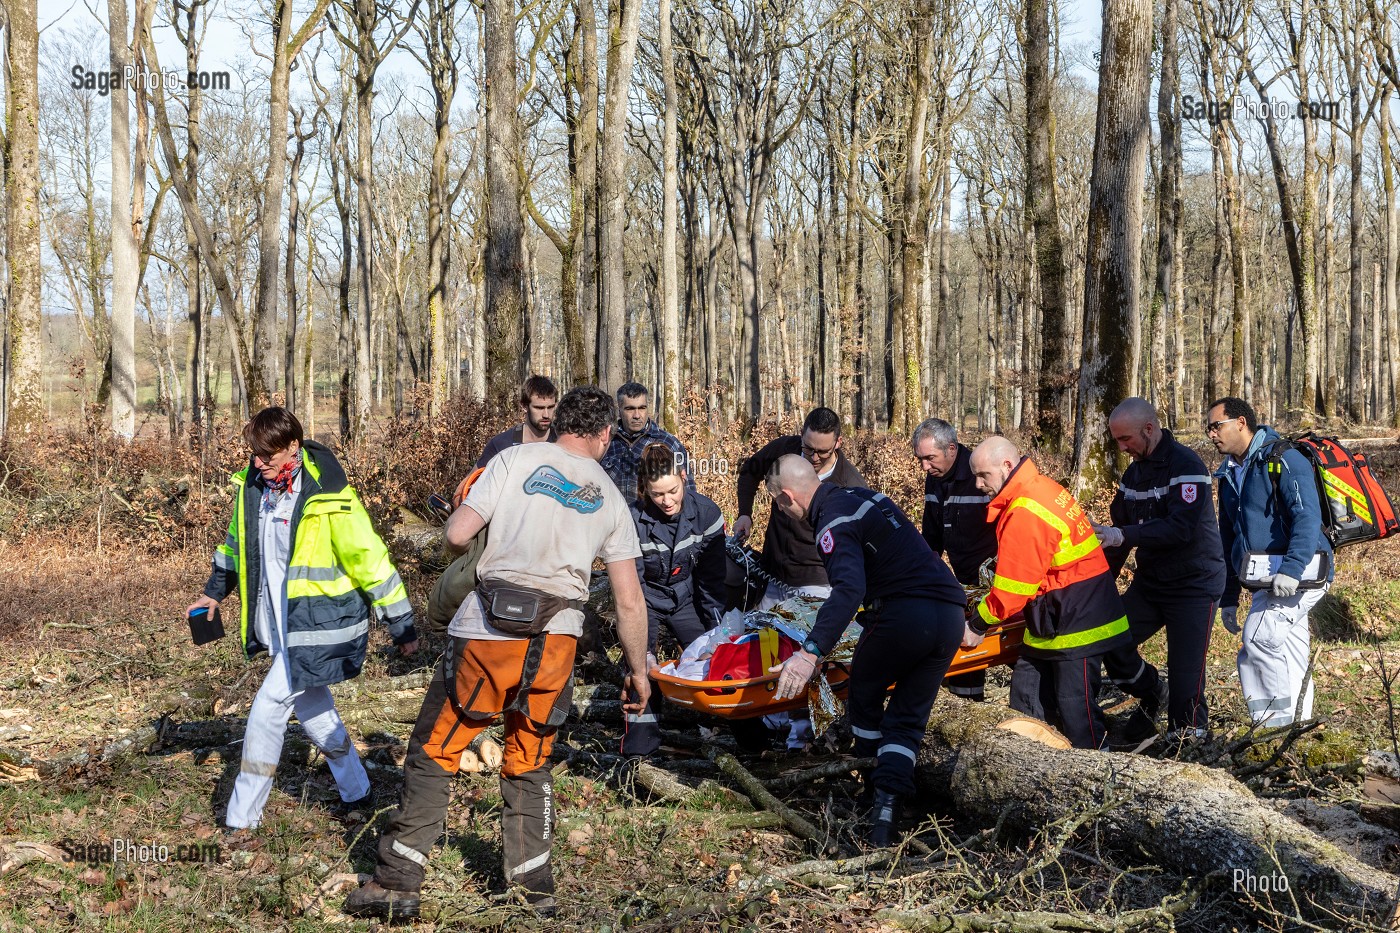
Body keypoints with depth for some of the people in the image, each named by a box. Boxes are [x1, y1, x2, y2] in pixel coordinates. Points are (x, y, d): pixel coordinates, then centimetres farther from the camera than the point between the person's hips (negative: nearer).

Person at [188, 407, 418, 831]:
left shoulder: (328, 498, -21)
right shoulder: (252, 485, 0)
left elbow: (370, 559, -16)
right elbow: (238, 538, 21)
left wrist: (401, 625, -13)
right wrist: (215, 590, 27)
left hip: (320, 625, -8)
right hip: (280, 625, 8)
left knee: (268, 707, -9)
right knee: (311, 707, 18)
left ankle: (242, 818, 1)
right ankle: (354, 789, 36)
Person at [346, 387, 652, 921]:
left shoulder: (516, 459, 3)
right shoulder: (610, 498, 12)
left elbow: (456, 535, -4)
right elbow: (630, 603, 11)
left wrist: (462, 512, 20)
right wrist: (638, 673, 23)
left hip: (490, 634, -3)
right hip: (557, 640, 3)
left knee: (434, 752, 9)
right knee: (529, 765, 19)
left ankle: (397, 882, 8)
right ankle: (535, 890, 20)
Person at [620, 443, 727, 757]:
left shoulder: (706, 513, -20)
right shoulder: (633, 521, -27)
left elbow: (712, 578, -9)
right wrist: (644, 649, -29)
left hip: (686, 599, 2)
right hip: (647, 600, -2)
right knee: (641, 665, -17)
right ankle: (640, 743, -10)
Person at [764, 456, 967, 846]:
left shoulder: (834, 524, -7)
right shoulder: (867, 496, 21)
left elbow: (849, 590, -25)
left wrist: (812, 652, -32)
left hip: (904, 615, -8)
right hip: (950, 616, 8)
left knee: (864, 696, 20)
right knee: (907, 720, 10)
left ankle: (870, 777, 34)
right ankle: (886, 808, -3)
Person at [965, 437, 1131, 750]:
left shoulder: (1025, 513, -23)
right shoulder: (1038, 488, 8)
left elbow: (1014, 586, -20)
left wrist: (978, 625, -8)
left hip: (1077, 619, -11)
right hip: (1052, 618, 11)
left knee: (1074, 705, -6)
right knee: (1026, 693, 14)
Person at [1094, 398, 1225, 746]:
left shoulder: (1185, 465, -16)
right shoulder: (1134, 472, 9)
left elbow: (1182, 527, -28)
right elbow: (1120, 528, 15)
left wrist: (1124, 535, -34)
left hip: (1194, 586, -7)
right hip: (1149, 583, 7)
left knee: (1186, 676, -9)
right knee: (1107, 641, -6)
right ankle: (1153, 693, 18)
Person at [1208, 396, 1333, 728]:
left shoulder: (1283, 459, -11)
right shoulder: (1230, 474, 16)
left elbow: (1307, 517, -24)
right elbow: (1228, 540, 22)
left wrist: (1291, 569, -34)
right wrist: (1228, 598, 20)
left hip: (1301, 573, -9)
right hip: (1268, 582, 9)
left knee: (1258, 634, -21)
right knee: (1289, 659, 8)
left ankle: (1280, 719, -12)